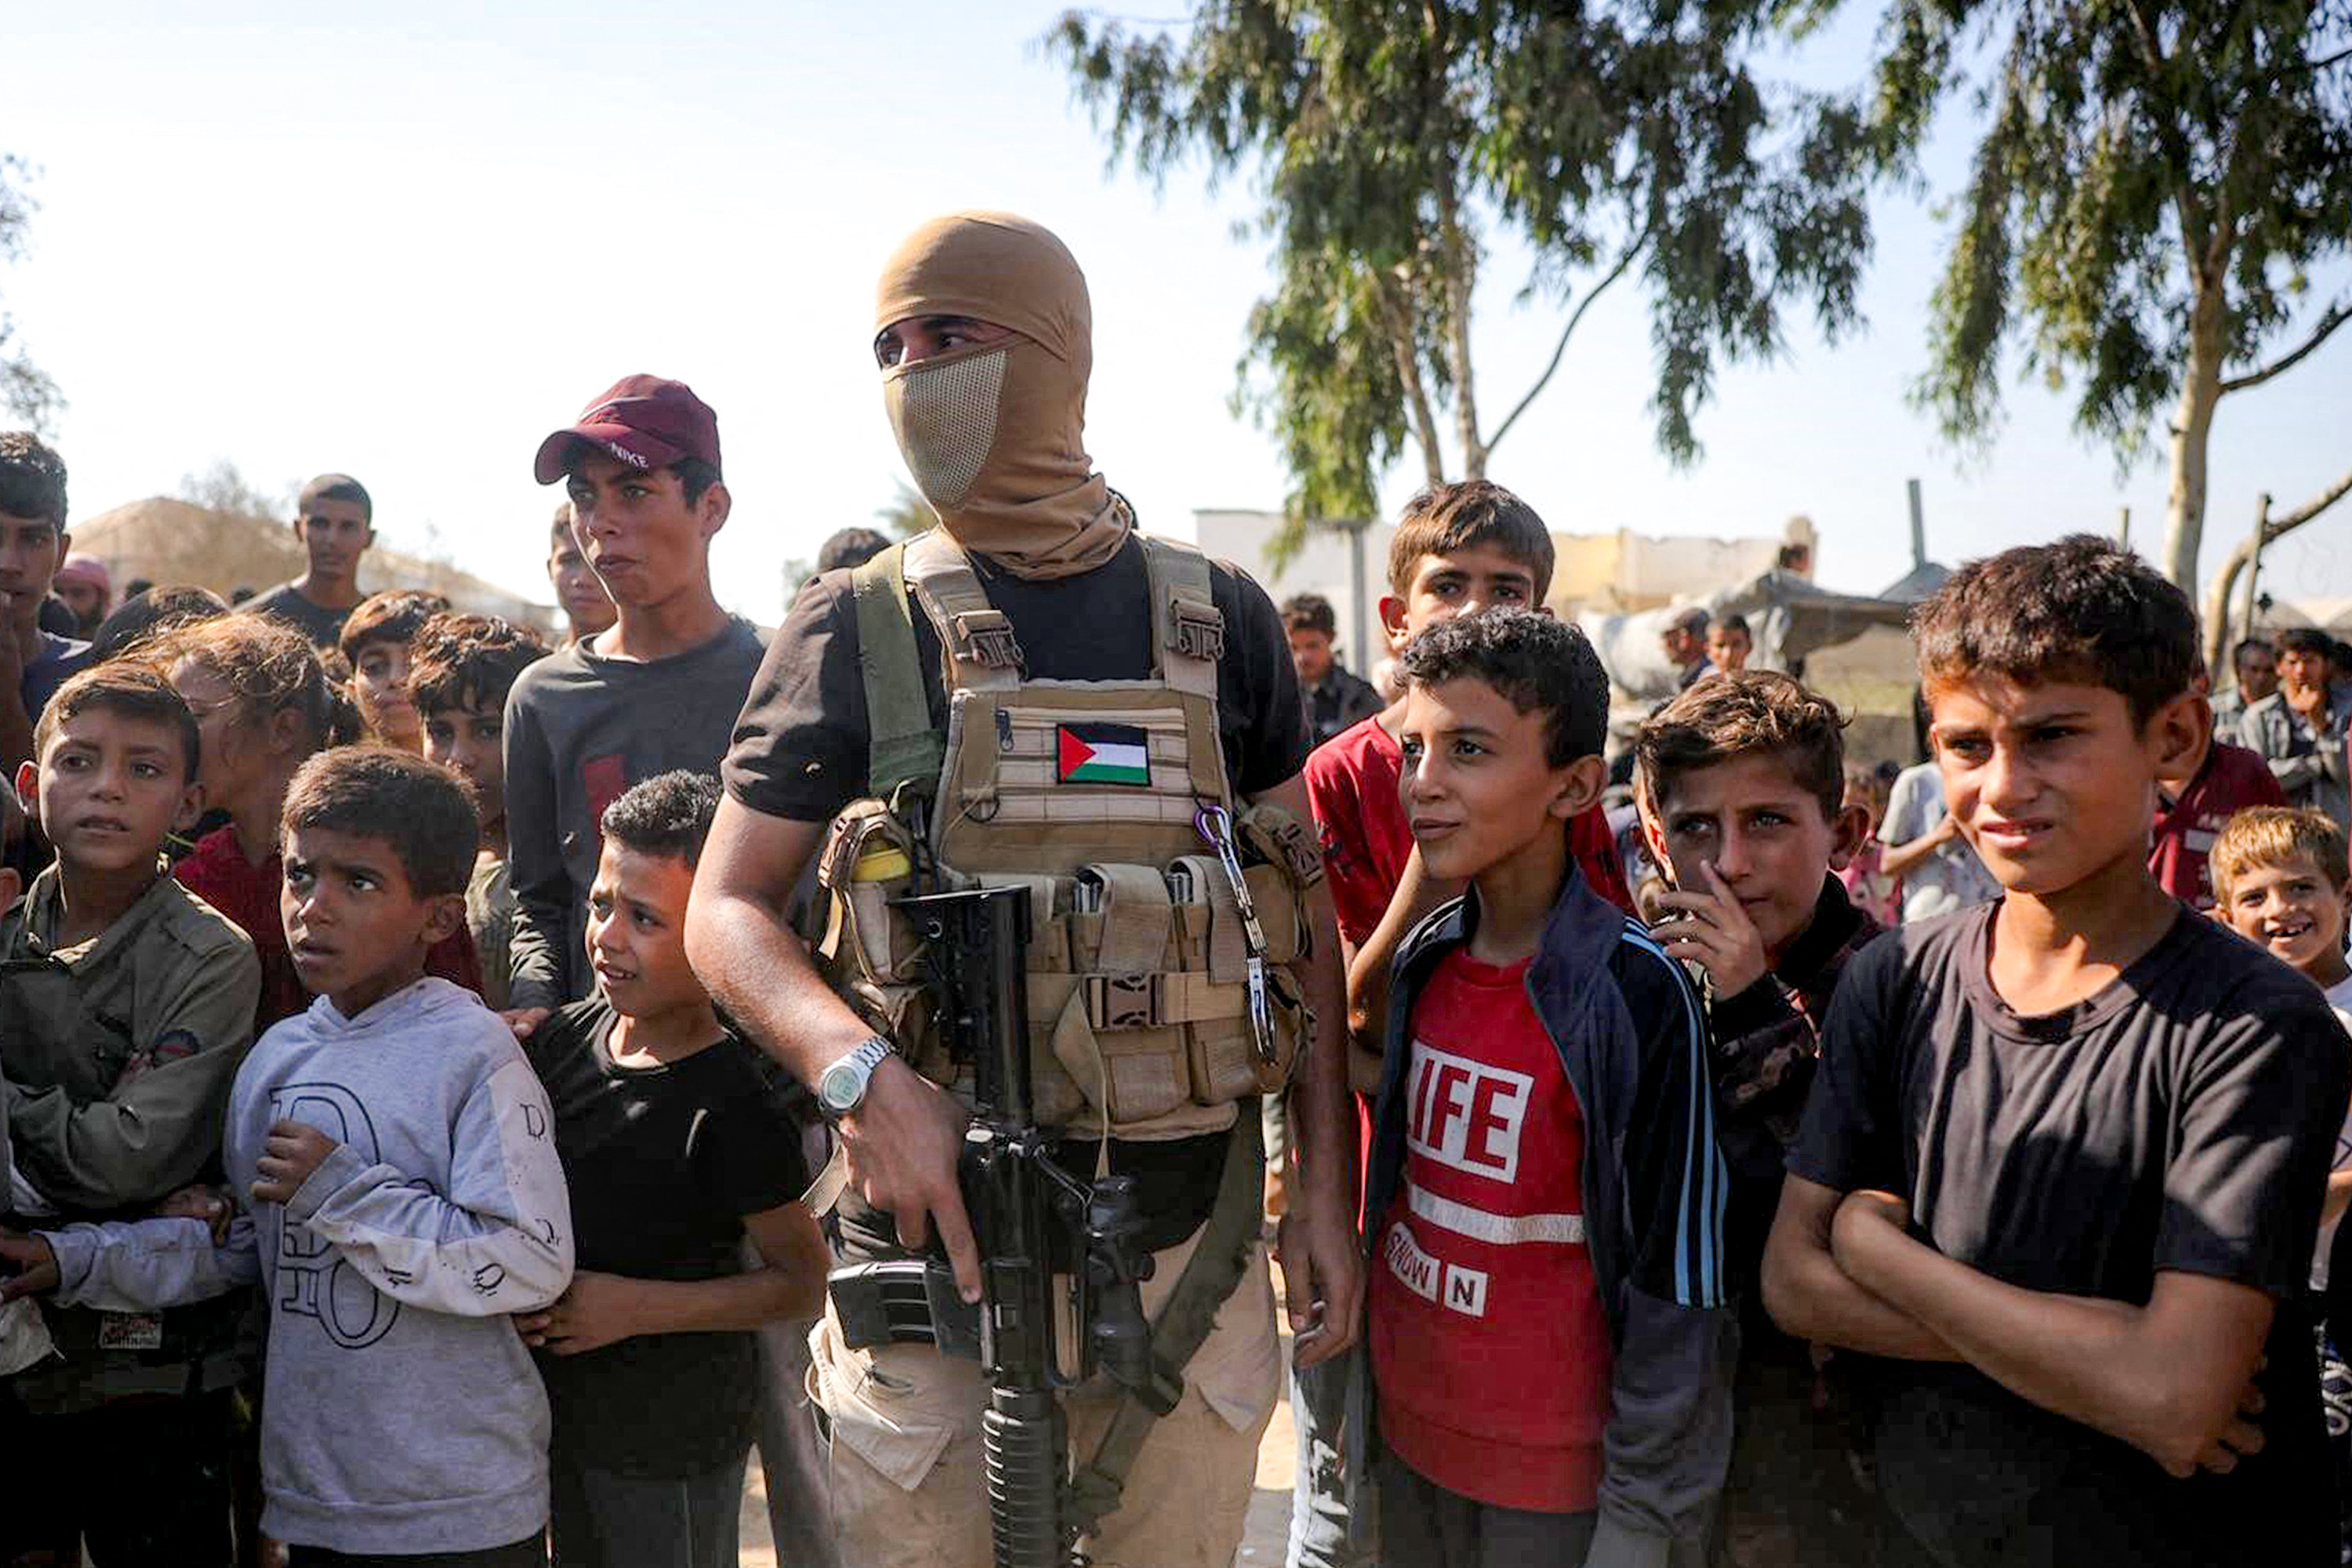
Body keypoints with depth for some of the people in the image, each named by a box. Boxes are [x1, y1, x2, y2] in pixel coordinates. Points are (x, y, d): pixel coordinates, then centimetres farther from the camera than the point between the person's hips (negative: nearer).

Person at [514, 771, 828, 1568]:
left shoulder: (727, 1106, -22)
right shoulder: (563, 1038, -4)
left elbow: (803, 1282, -16)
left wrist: (637, 1306, -21)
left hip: (674, 1440, -6)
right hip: (561, 1407, 6)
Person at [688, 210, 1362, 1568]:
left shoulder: (1219, 623, 5)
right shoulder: (858, 630, 0)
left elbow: (1305, 916, 8)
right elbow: (727, 912, -1)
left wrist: (1329, 1191, 3)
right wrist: (862, 1074, -20)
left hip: (1191, 1250, 2)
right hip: (938, 1251, -1)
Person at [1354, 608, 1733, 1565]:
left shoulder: (1637, 993, -19)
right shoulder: (1424, 960, -1)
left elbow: (1676, 1288, -15)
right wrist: (1355, 1409, 14)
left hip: (1558, 1482, -5)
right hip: (1408, 1445, 5)